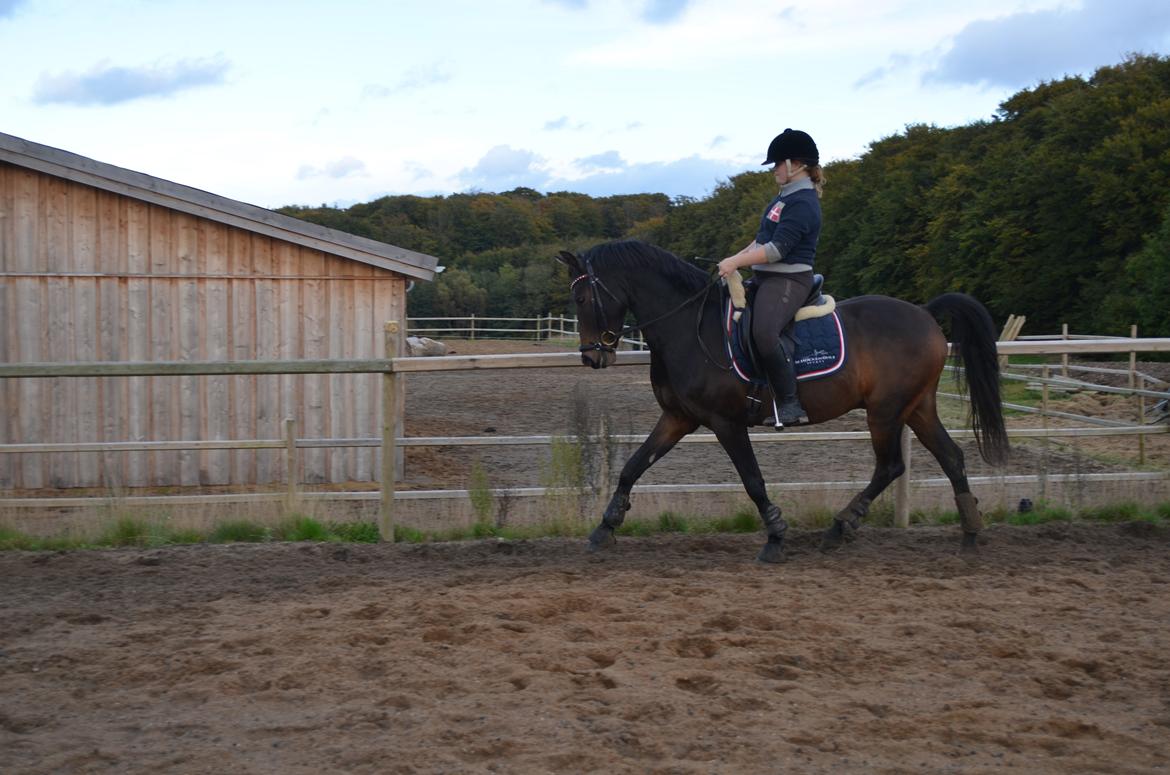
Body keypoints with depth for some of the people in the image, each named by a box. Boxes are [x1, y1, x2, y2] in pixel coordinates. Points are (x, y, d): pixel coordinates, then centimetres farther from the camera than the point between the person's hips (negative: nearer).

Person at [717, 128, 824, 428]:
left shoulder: (802, 203, -16)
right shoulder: (786, 197, 17)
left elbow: (778, 249, -22)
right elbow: (763, 239, 24)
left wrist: (736, 263, -19)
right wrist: (735, 259, 14)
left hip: (788, 280, -11)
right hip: (766, 278, 11)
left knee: (764, 333, -33)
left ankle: (791, 404, -27)